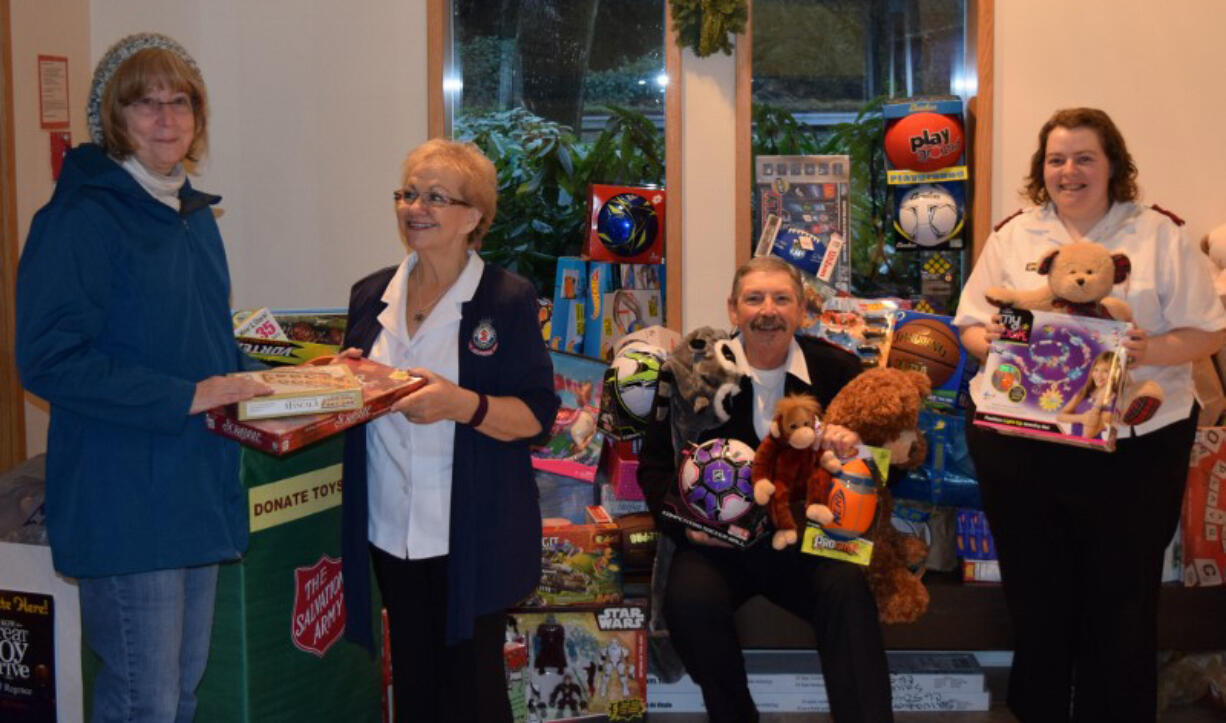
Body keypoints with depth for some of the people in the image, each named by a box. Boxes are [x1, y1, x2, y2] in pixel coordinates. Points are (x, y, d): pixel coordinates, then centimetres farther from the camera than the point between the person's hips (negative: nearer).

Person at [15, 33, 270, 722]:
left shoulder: (195, 215, 13)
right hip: (126, 501, -8)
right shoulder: (81, 219, -13)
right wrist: (186, 397, -22)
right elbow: (49, 359, -20)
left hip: (200, 486, 8)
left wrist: (265, 382, 5)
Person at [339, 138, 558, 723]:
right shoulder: (371, 296, 8)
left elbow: (537, 416, -10)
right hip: (391, 530, 5)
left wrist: (460, 405, -26)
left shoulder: (508, 300, -7)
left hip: (473, 536, -4)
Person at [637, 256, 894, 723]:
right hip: (717, 539, 0)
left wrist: (858, 447, -21)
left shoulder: (838, 370, 0)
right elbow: (656, 465, 5)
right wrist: (685, 522, -14)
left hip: (808, 538, 0)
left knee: (848, 589, -30)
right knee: (689, 598, -29)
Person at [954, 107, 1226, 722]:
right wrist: (990, 340, -11)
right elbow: (971, 326, 11)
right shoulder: (1014, 236, 11)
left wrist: (1150, 351, -18)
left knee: (1122, 602, 5)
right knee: (1036, 597, 10)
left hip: (1134, 447, -2)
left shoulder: (1159, 235, 3)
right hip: (1020, 446, 2)